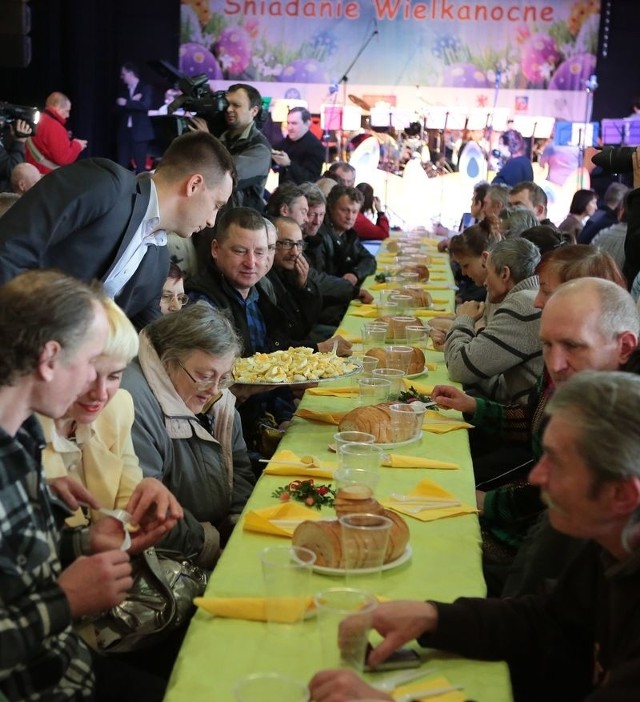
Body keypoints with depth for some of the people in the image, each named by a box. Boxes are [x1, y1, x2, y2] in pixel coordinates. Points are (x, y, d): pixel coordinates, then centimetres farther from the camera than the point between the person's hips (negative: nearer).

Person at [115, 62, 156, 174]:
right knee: (122, 166, 0)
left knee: (140, 166, -5)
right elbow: (117, 109, 6)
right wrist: (132, 101, -8)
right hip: (124, 132, 5)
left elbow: (146, 105, -15)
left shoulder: (145, 88, 1)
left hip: (140, 132, -5)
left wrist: (127, 103, -15)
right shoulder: (123, 89, 17)